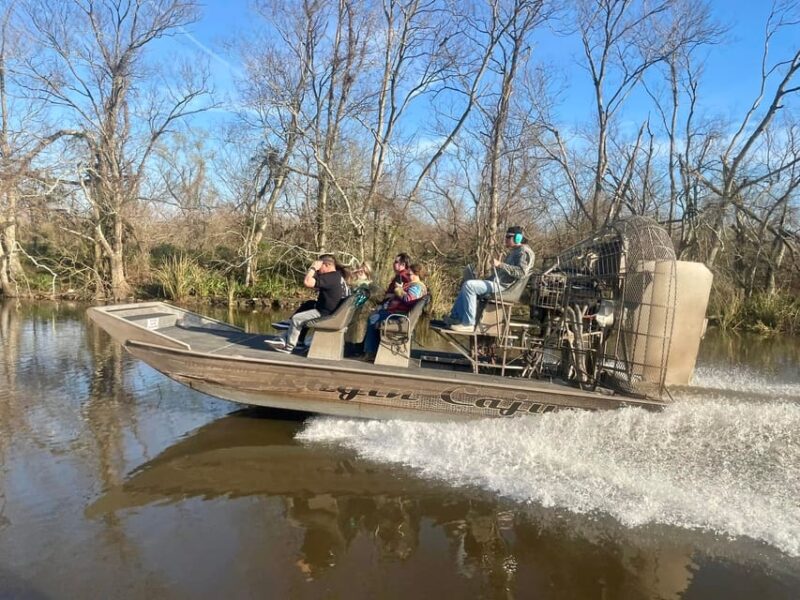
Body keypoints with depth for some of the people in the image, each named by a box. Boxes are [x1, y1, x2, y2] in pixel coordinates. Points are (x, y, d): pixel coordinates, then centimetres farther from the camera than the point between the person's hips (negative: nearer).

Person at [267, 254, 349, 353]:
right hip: (328, 312, 11)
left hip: (324, 314, -11)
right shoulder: (338, 276, 11)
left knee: (296, 318, -6)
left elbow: (307, 282, -28)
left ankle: (289, 347, 7)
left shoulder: (330, 277, -22)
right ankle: (284, 340, 18)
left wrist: (313, 268, -17)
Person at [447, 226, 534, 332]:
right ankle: (456, 317, 11)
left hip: (501, 285, -11)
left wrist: (500, 264, -29)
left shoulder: (524, 251, -10)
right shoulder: (514, 251, 23)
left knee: (469, 285, -24)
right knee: (466, 285, 18)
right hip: (497, 282, 11)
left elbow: (521, 272, -25)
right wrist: (486, 279, 24)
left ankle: (468, 323, -23)